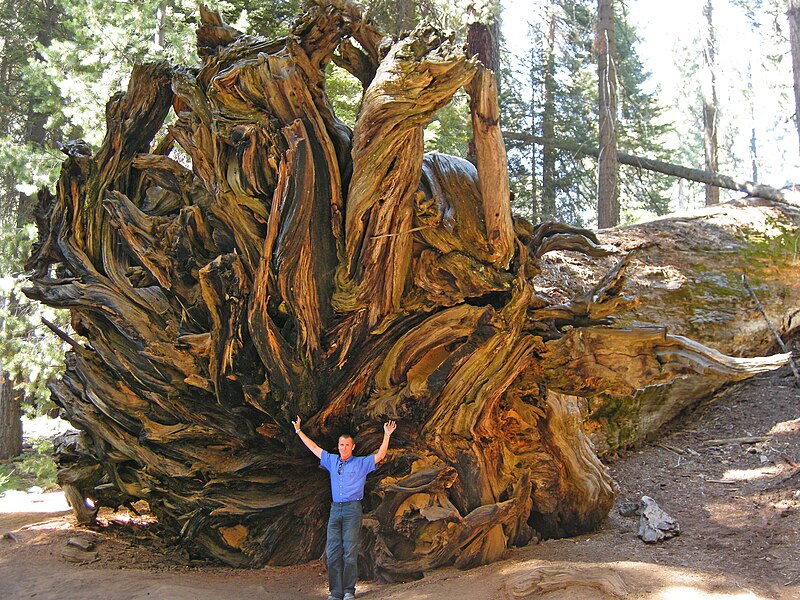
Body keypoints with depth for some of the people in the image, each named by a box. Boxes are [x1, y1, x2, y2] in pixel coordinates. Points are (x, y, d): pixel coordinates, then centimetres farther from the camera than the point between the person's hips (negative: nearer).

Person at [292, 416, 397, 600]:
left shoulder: (361, 463, 6)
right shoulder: (332, 461, 16)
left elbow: (380, 455, -3)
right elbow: (314, 448, 23)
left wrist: (387, 436, -11)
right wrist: (299, 431, 26)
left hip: (352, 509, -4)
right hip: (335, 510, 4)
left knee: (350, 552, -6)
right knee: (333, 552, 0)